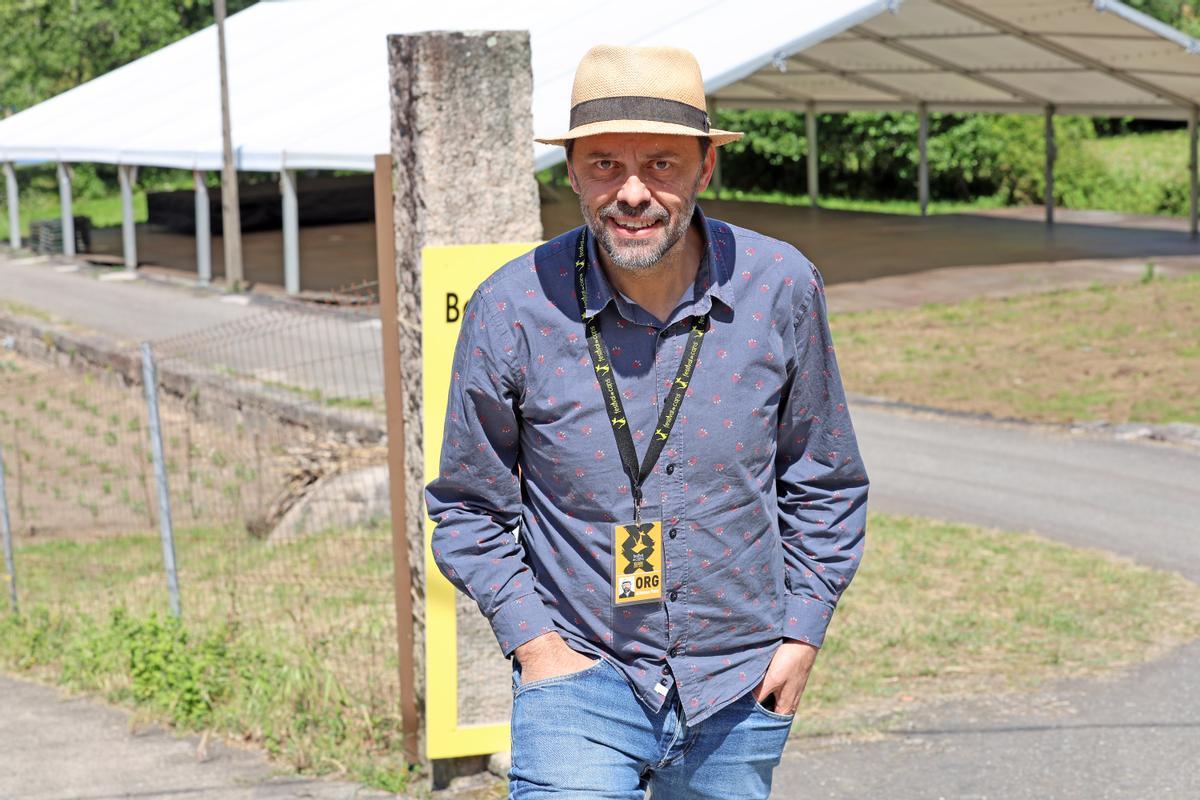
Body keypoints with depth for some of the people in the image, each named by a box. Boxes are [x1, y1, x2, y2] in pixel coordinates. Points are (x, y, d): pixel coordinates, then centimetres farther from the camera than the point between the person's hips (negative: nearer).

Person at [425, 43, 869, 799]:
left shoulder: (780, 288, -5)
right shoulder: (511, 310, -9)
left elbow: (825, 483, 8)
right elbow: (469, 505, 4)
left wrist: (803, 633, 2)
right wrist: (531, 638, -5)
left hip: (738, 687, 2)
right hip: (579, 678, -2)